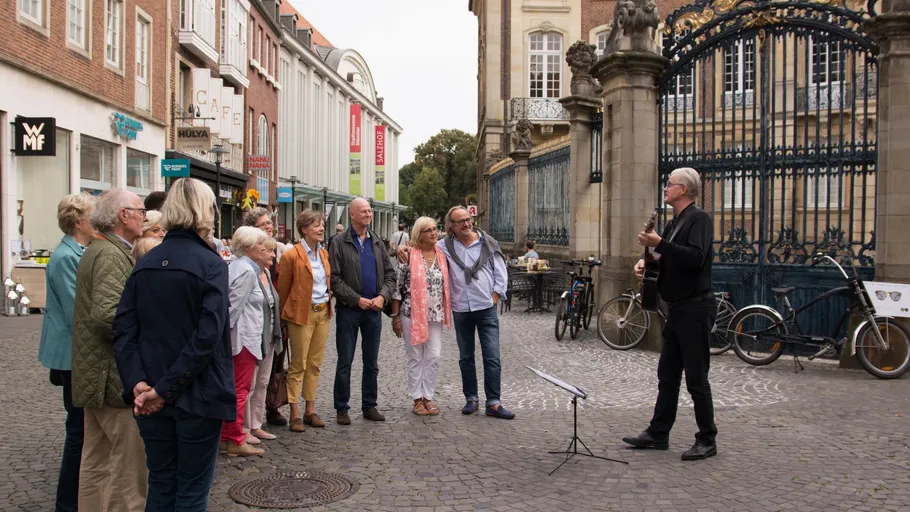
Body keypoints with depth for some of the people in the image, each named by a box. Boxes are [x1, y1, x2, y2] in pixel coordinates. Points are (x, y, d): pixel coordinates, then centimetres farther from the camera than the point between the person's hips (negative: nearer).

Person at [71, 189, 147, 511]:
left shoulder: (99, 250, 15)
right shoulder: (111, 255, -17)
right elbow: (108, 315, -28)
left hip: (97, 373, 10)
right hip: (117, 375, -10)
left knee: (96, 461, 18)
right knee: (130, 464, -2)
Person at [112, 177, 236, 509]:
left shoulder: (145, 264, 4)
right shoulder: (210, 264, -12)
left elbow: (123, 330, -2)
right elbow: (207, 336, -21)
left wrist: (137, 382, -9)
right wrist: (165, 389, -16)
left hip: (151, 398, 5)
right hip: (197, 396, -5)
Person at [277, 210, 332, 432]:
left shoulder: (324, 253, 10)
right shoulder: (292, 255, -11)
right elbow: (283, 289, -5)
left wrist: (328, 302, 13)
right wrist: (285, 317, -2)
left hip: (323, 313, 7)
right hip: (302, 314, -6)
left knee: (315, 364, 11)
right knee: (298, 365, 0)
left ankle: (310, 410, 19)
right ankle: (295, 414, 7)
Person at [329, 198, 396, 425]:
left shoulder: (377, 242, 10)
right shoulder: (339, 242, -5)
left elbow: (390, 274, 11)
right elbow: (334, 278, -10)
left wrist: (382, 296, -6)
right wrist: (358, 299, -15)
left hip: (374, 310, 4)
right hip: (348, 310, -4)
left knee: (372, 363, 11)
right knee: (345, 362, 3)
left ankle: (369, 406, 22)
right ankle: (342, 408, 13)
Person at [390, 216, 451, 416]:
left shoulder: (442, 255, 6)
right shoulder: (409, 255, -7)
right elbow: (397, 287, -7)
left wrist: (446, 313, 9)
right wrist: (395, 315, -8)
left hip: (435, 315, 4)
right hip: (412, 314, -4)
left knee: (433, 357, 4)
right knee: (415, 358, 6)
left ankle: (428, 397, 17)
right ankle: (417, 398, 17)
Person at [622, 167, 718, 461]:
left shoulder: (699, 219, -11)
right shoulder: (674, 223, 17)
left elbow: (696, 258, -25)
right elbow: (668, 260, 21)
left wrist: (660, 244, -26)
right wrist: (645, 262, 2)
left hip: (695, 308, -9)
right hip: (677, 308, 9)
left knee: (696, 378, -2)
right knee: (667, 374, 13)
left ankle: (707, 441, 10)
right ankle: (658, 433, 21)